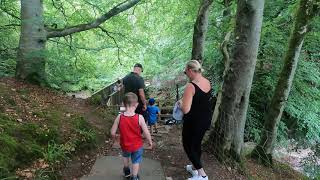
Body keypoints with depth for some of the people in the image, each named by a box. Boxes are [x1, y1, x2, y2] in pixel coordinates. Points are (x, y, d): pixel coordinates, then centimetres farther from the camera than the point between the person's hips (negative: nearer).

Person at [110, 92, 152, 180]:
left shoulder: (119, 117, -20)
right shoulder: (139, 117, -25)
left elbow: (112, 133, -13)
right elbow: (146, 133, -18)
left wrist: (114, 137, 11)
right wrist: (150, 142, 1)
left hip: (125, 145, 2)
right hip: (137, 145, -2)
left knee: (125, 156, 33)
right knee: (136, 161, 21)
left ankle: (126, 171, 53)